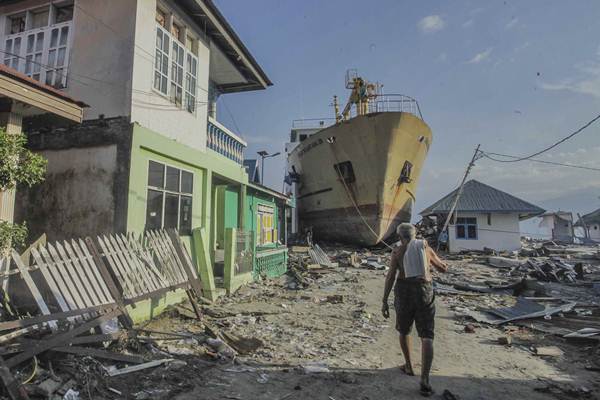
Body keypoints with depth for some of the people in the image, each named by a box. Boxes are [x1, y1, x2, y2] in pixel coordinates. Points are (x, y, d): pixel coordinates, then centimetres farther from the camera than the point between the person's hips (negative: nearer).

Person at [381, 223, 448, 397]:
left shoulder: (397, 251, 2)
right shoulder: (426, 248, 8)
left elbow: (390, 276, -6)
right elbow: (444, 268, 20)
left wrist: (384, 301, -4)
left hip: (404, 291, -1)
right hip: (425, 291, 1)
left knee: (404, 329, 23)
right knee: (427, 336, 0)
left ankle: (409, 367, 34)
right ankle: (425, 380, -12)